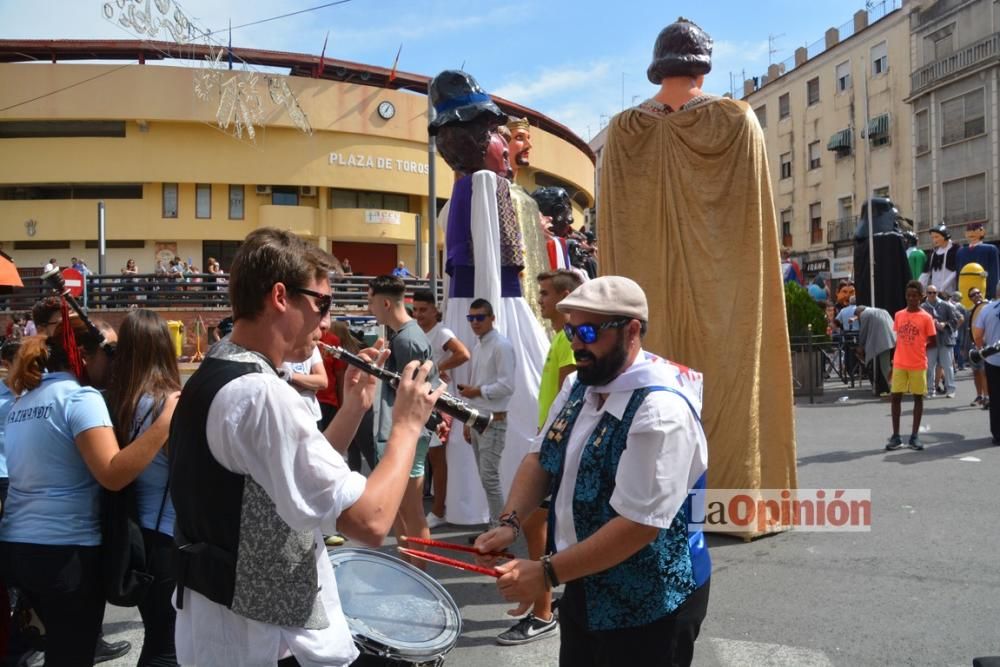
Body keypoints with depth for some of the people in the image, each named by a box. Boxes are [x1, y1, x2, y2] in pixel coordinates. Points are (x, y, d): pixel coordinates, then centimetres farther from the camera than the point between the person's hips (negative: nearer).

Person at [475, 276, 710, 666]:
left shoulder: (661, 409, -27)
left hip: (649, 605, -7)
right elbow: (541, 459, 8)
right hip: (584, 587, 7)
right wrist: (509, 522, -9)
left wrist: (547, 574, -25)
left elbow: (639, 525, -29)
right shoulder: (578, 384, 1)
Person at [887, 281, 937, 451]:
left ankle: (914, 436, 12)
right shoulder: (898, 315, 5)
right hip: (899, 364, 3)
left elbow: (933, 342, 0)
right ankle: (895, 436, 7)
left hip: (918, 365, -3)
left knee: (918, 397, 5)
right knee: (896, 397, 0)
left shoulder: (926, 317, -5)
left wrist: (918, 349, -1)